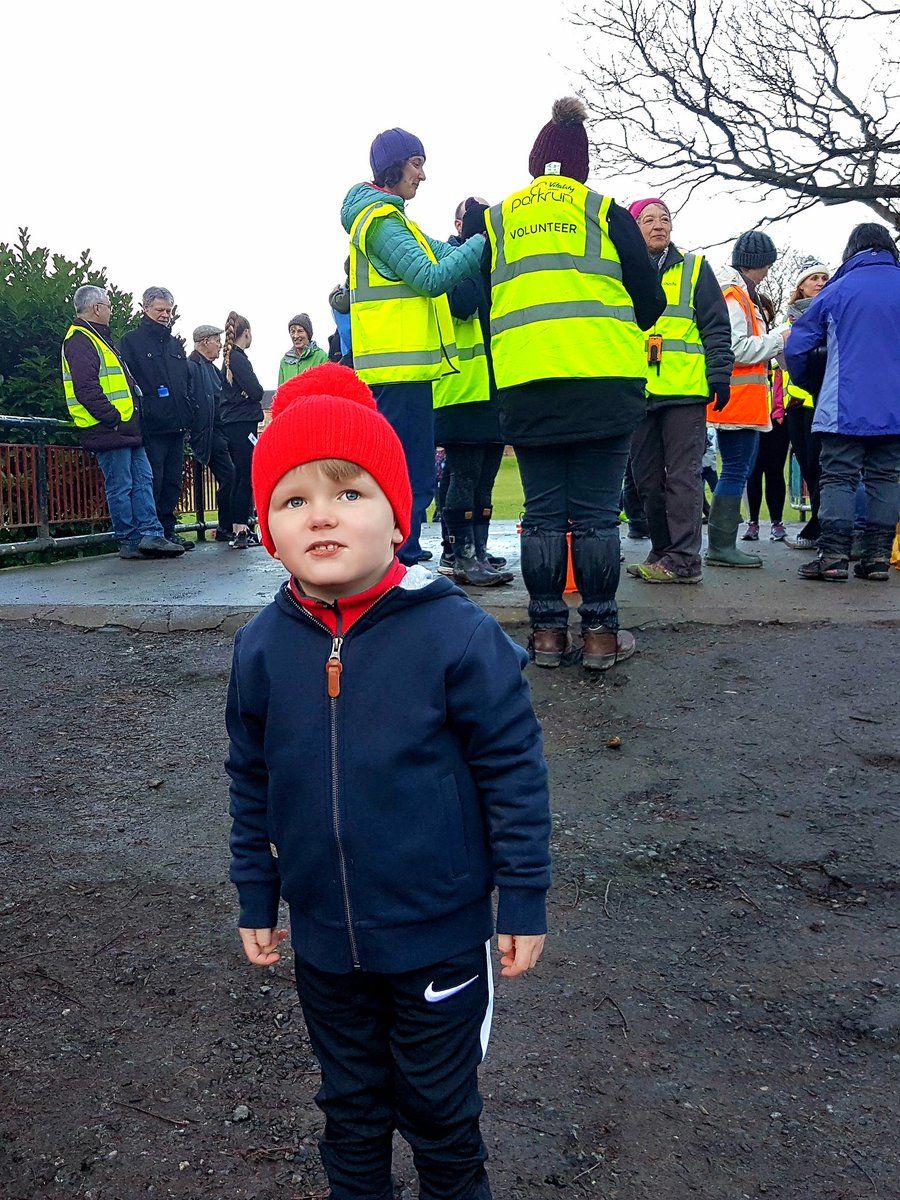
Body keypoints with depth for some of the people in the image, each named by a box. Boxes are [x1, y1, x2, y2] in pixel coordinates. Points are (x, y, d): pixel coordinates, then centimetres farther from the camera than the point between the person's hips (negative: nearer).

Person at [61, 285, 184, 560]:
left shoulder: (97, 338, 23)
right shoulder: (80, 341, -11)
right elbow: (86, 389, -22)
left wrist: (131, 419, 19)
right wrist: (114, 419, -21)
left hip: (126, 429, 10)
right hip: (109, 432, -10)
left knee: (143, 480, 6)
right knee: (120, 488, -4)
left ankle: (151, 534, 4)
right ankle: (130, 543, 2)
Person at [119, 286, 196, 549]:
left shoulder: (175, 344, 21)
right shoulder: (131, 341, 1)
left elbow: (187, 382, 24)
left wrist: (188, 415, 11)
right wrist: (136, 417, -16)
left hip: (176, 426, 7)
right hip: (151, 426, -7)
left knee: (173, 481, 9)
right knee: (152, 481, -7)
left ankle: (167, 530, 18)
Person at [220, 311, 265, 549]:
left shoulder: (230, 358, 17)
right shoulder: (239, 358, -11)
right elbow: (256, 391, -16)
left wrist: (246, 394, 5)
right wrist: (252, 393, 2)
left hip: (232, 424, 10)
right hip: (243, 424, -10)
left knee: (241, 476, 12)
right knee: (248, 476, -9)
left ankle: (239, 529, 15)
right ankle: (241, 531, -10)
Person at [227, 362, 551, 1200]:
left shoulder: (455, 634, -22)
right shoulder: (262, 647, -9)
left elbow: (514, 770, -13)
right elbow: (251, 784, 4)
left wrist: (524, 901, -8)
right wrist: (256, 899, 10)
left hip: (440, 936, -3)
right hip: (322, 939, 4)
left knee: (438, 1104, 21)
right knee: (350, 1099, 27)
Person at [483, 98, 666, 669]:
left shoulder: (497, 219, 14)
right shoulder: (607, 213, 7)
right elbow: (649, 299, 8)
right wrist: (624, 326, 29)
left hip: (525, 386, 2)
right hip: (604, 381, -2)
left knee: (543, 513, 6)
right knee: (596, 514, 1)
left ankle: (548, 631, 9)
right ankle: (600, 632, 5)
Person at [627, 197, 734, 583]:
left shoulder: (694, 268, 10)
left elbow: (716, 327, 5)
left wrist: (719, 374, -6)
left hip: (684, 391, -4)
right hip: (638, 392, 4)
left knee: (682, 476, -6)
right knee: (647, 479, 6)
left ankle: (683, 559, -4)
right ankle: (662, 553, 17)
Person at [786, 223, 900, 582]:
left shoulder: (837, 290, 1)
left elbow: (797, 346, 3)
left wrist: (809, 385, 19)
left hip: (846, 408, -3)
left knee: (838, 478, -2)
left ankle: (833, 555, -9)